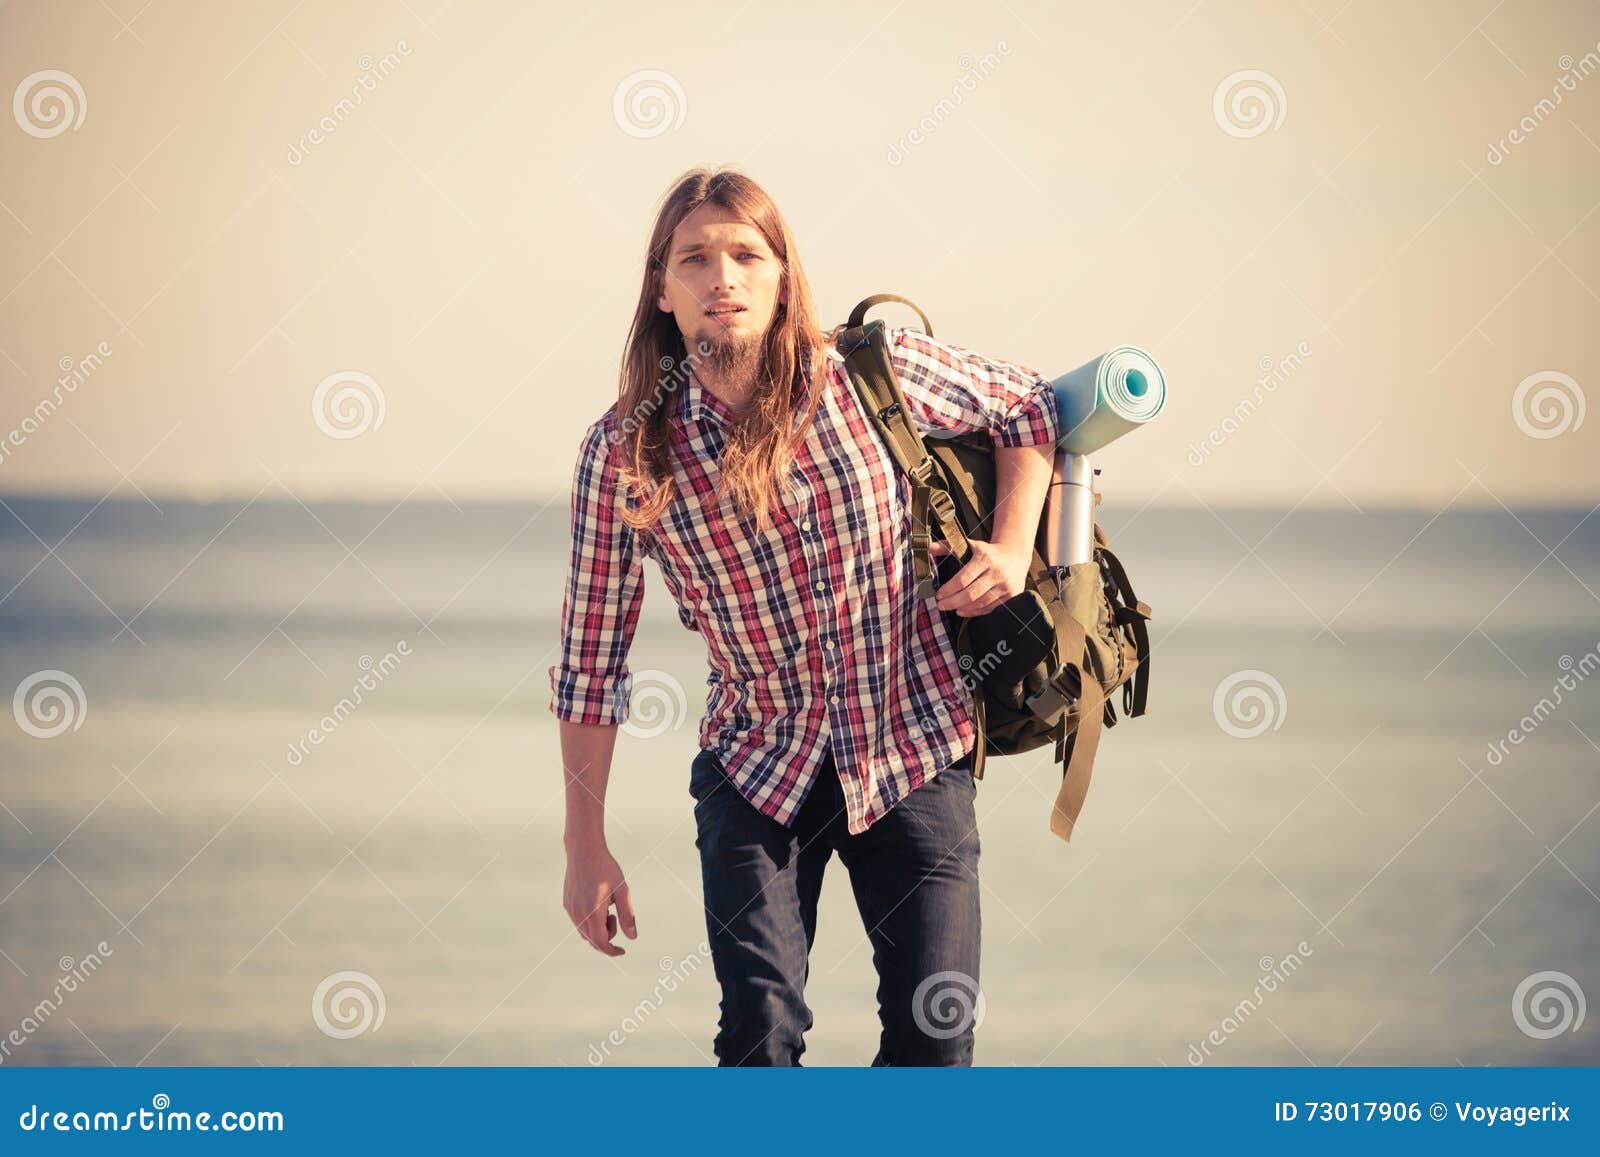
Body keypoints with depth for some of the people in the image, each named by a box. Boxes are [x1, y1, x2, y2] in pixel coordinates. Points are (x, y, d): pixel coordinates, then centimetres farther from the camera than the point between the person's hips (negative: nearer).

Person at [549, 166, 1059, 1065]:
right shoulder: (625, 453, -11)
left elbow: (1028, 404, 9)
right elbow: (591, 662, -3)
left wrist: (1014, 549, -7)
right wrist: (586, 848, 0)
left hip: (916, 758, 1)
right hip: (757, 770, 0)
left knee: (936, 1032, -4)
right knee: (761, 1028, -14)